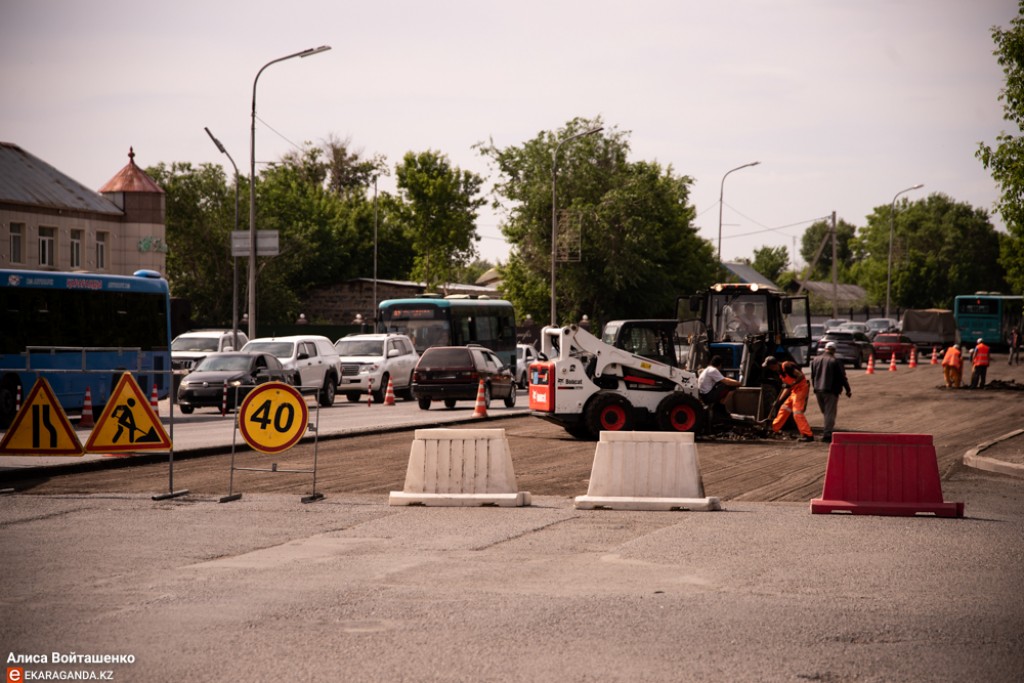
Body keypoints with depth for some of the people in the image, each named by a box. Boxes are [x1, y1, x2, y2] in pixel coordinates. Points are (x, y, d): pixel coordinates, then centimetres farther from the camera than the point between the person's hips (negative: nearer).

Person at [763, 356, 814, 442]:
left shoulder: (786, 366, -18)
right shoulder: (780, 371, 12)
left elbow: (801, 376, -25)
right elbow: (787, 388, 16)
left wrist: (792, 384, -26)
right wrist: (779, 400, 14)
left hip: (801, 388, -10)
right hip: (794, 390, 10)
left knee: (797, 412, -16)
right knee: (784, 409, 18)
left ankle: (808, 435, -18)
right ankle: (774, 429, 32)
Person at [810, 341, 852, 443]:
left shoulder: (815, 360, 7)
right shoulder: (836, 361, -11)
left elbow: (812, 376, 15)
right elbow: (842, 377, -7)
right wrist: (848, 390, 2)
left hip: (818, 390, 5)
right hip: (831, 391, -5)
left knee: (825, 412, 17)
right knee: (830, 413, -2)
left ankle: (827, 432, 20)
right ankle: (827, 434, -9)